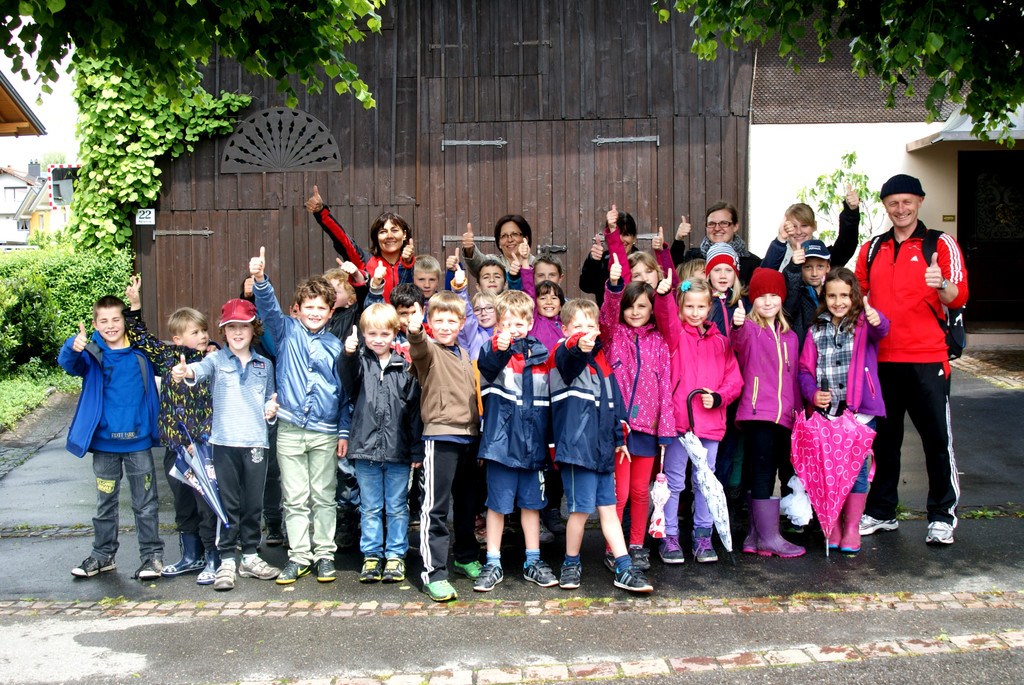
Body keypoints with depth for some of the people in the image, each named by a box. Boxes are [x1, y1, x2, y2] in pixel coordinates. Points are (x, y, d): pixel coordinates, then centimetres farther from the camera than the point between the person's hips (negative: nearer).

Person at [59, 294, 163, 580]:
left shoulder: (140, 352, 2)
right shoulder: (93, 354, -3)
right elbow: (69, 362, -23)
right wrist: (73, 346, -45)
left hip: (138, 441, 0)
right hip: (104, 442, 0)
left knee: (145, 503, 5)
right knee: (105, 503, 12)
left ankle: (152, 555, 14)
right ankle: (103, 555, 24)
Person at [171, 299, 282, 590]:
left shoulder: (265, 365, 13)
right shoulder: (217, 360, 3)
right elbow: (200, 369, -20)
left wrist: (271, 410, -2)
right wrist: (186, 372, -42)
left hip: (256, 442, 2)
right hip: (225, 442, -2)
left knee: (254, 503, 8)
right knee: (228, 504, 1)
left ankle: (250, 557, 21)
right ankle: (227, 560, 10)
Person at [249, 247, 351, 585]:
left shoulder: (335, 346, 5)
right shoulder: (286, 331, 4)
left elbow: (346, 393, 7)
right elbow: (269, 308, -14)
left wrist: (344, 432, 2)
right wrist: (260, 279, -33)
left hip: (325, 433, 0)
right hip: (289, 429, 0)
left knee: (324, 497, 8)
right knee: (294, 498, 6)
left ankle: (325, 554, 18)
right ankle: (299, 556, 15)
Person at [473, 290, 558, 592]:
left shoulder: (541, 353, 7)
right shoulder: (493, 350, -4)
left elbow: (549, 397, 14)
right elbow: (487, 366, -29)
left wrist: (550, 440, 12)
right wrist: (500, 348, -51)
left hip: (532, 441, 4)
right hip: (501, 440, -3)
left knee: (531, 502, 13)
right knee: (498, 503, 5)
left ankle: (533, 561, 25)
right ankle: (493, 564, 16)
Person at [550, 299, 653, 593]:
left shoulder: (600, 360, 16)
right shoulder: (565, 355, -6)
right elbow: (569, 360, -33)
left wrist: (619, 437, 23)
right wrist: (579, 346, -55)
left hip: (602, 447, 7)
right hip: (576, 445, -7)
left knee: (608, 507, 11)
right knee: (581, 508, -2)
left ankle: (624, 568, 15)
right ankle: (571, 563, 17)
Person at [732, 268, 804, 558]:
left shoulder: (789, 337, 18)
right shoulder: (750, 329, -1)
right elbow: (739, 343, -26)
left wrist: (797, 410, 15)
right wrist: (738, 326, -48)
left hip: (784, 416, 6)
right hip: (757, 413, -6)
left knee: (778, 472, 8)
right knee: (763, 472, -9)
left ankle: (757, 533, 16)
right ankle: (769, 537, -5)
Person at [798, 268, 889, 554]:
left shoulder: (863, 324, 1)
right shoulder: (816, 331, 10)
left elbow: (881, 331, -23)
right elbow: (805, 369, 11)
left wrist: (876, 320, -47)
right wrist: (812, 393, -8)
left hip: (860, 411, -2)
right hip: (826, 412, 3)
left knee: (857, 469, 2)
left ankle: (852, 528, 13)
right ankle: (832, 527, 18)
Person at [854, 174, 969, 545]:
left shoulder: (940, 244, 0)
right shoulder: (871, 249, 12)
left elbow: (958, 297, -10)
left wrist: (941, 285, -32)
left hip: (927, 358, -4)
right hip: (882, 358, 4)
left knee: (937, 437, 0)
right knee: (883, 437, 10)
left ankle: (942, 516, 12)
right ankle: (881, 512, 21)